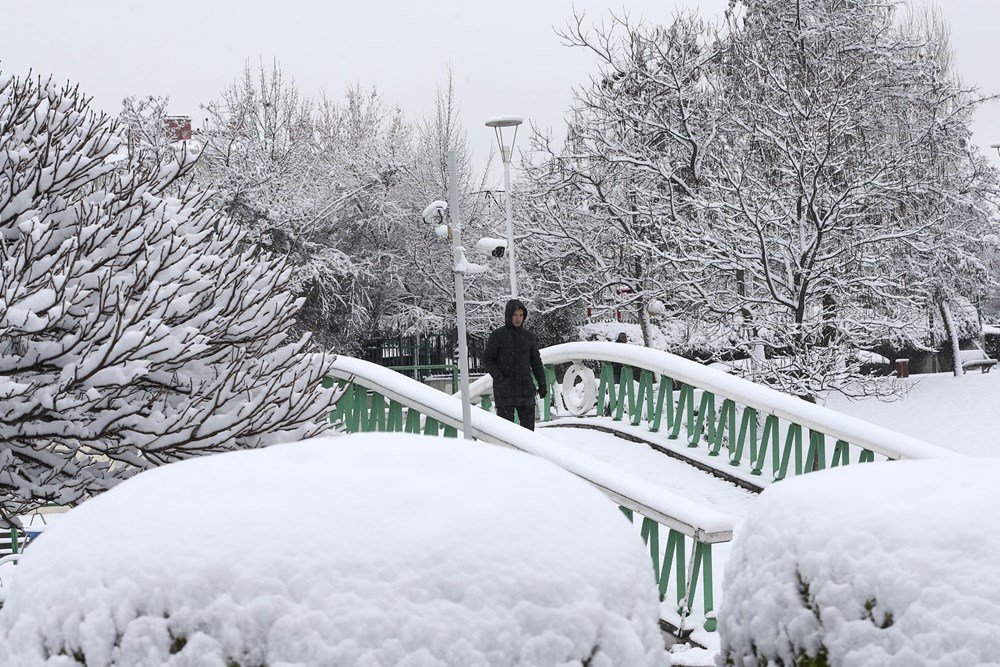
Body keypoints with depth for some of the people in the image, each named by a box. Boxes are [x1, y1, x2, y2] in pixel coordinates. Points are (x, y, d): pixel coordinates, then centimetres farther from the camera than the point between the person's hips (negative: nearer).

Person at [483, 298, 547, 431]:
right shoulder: (497, 335, -1)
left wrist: (542, 385, 10)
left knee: (528, 425, 4)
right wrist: (499, 378, -15)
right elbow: (487, 360, -2)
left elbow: (536, 362, 15)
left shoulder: (529, 336, 9)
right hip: (504, 390, -3)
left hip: (525, 389, 3)